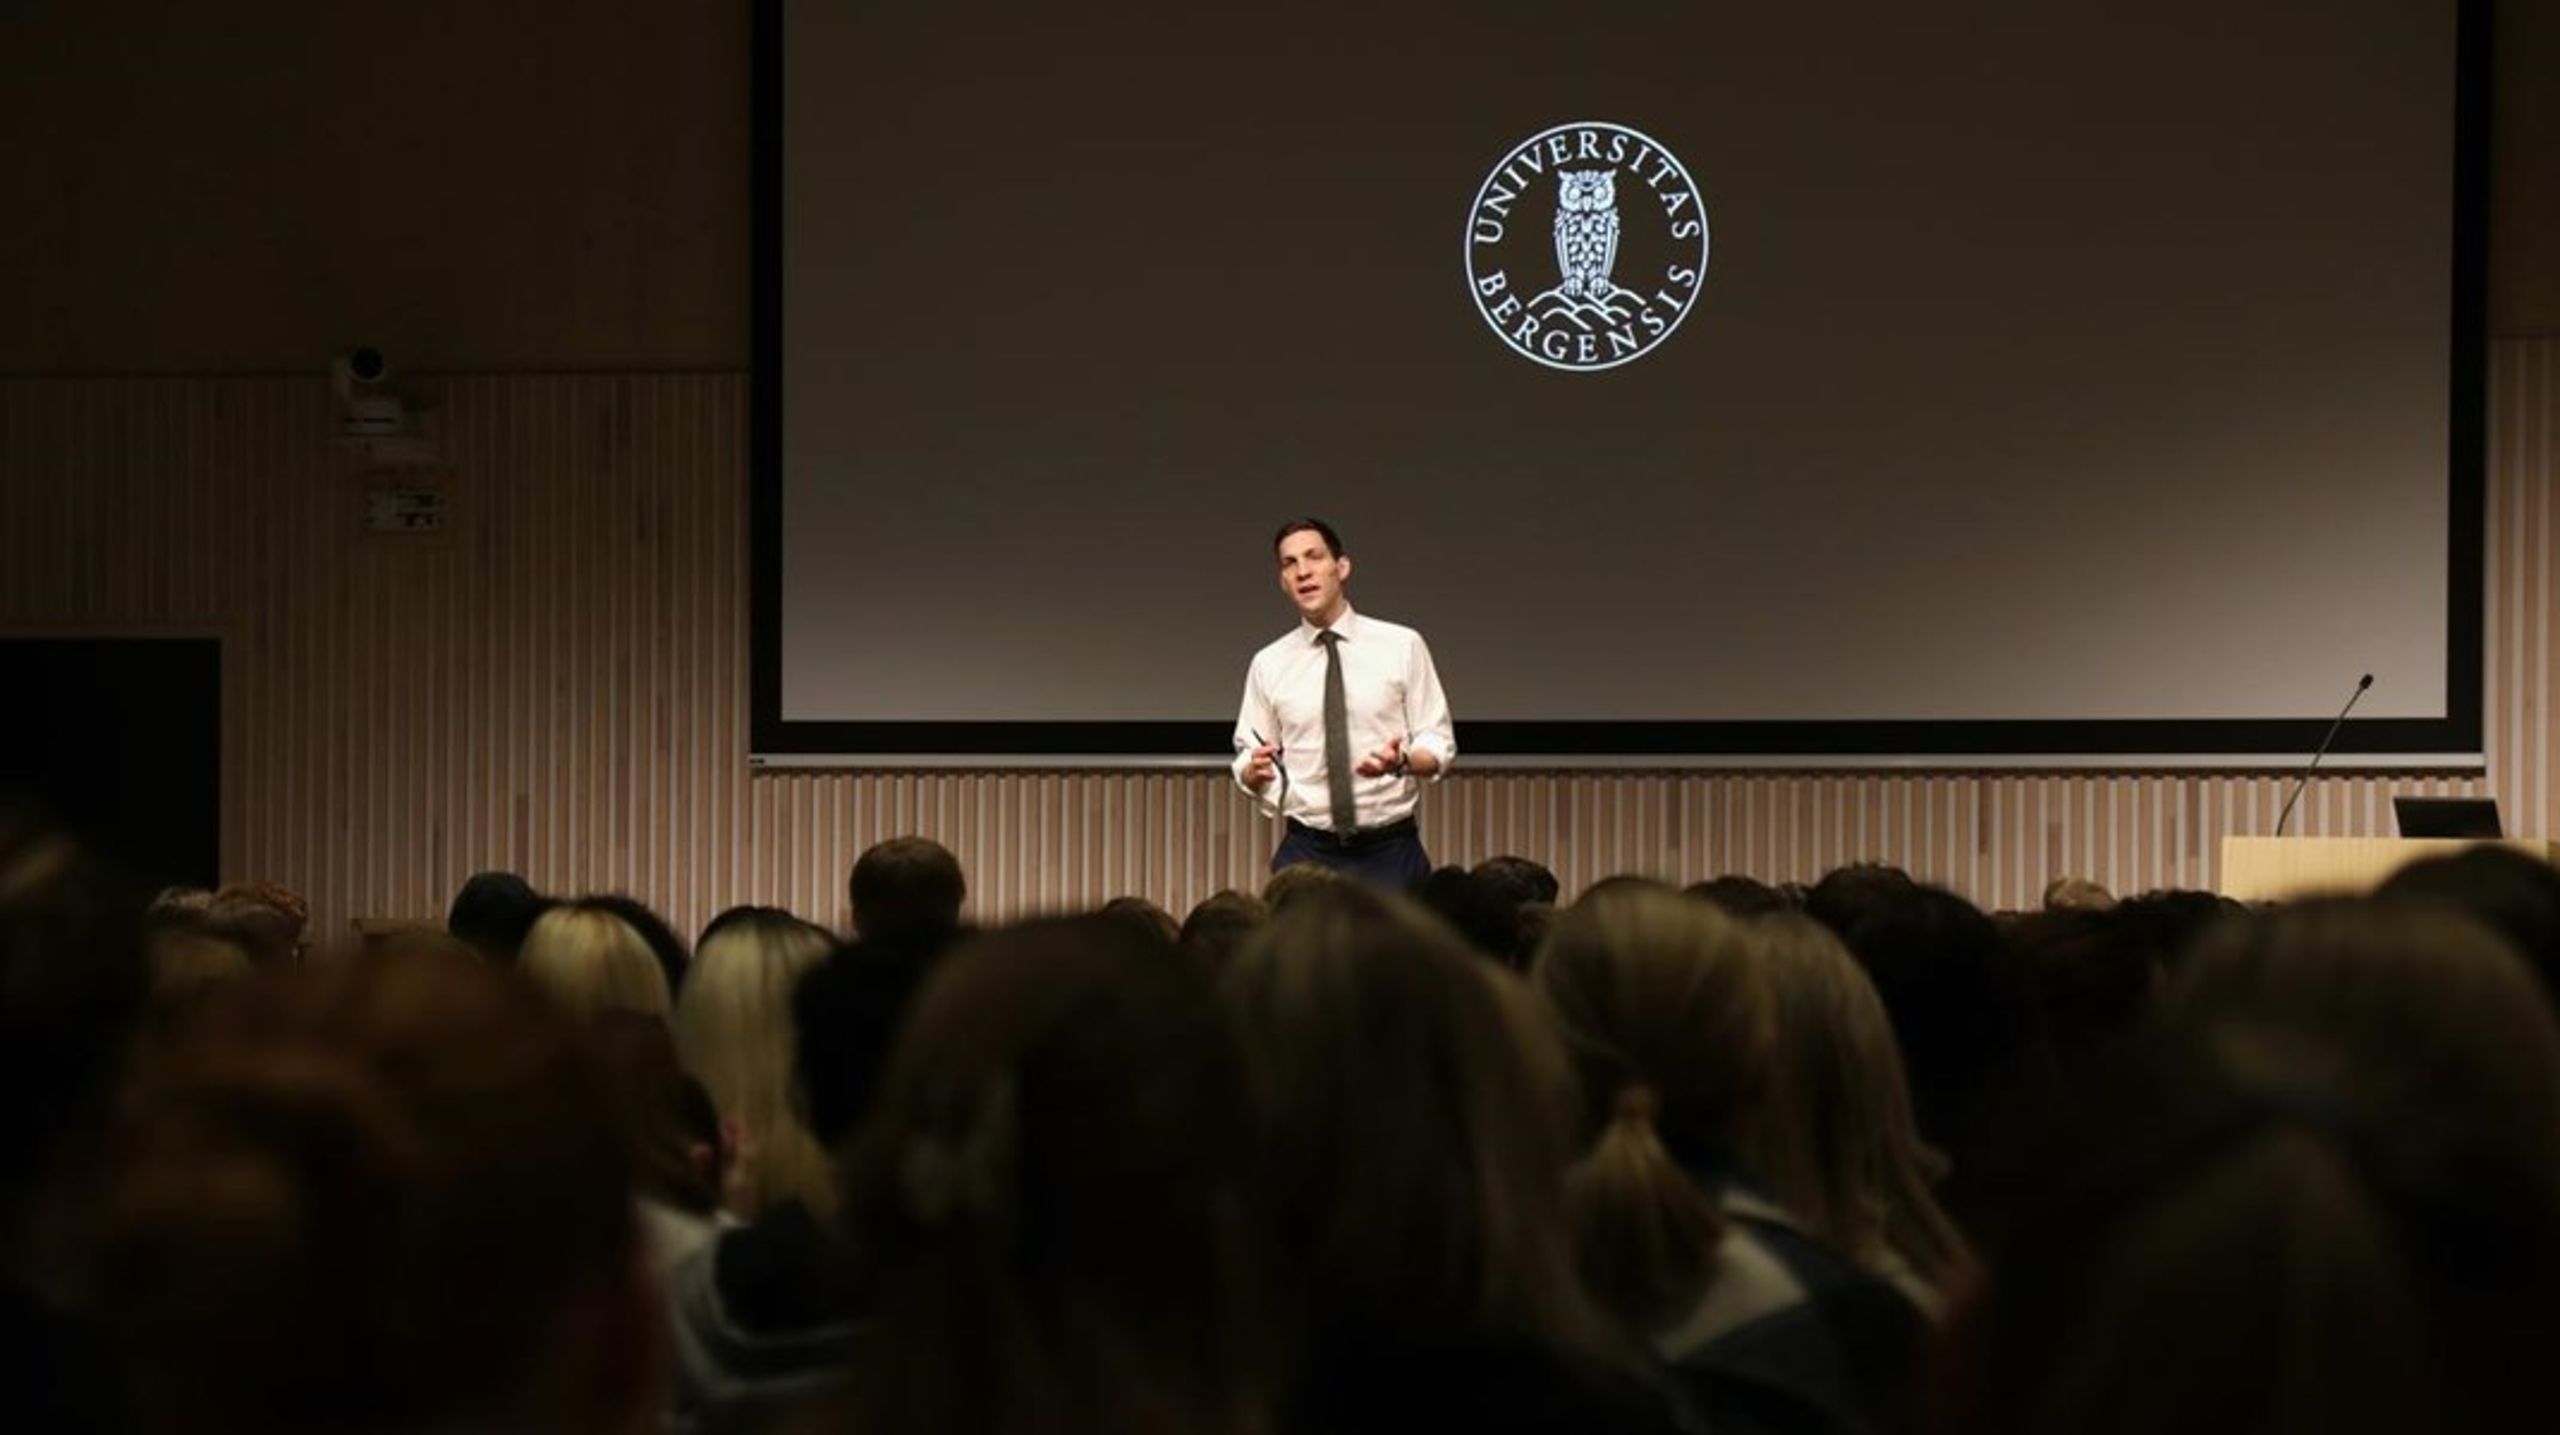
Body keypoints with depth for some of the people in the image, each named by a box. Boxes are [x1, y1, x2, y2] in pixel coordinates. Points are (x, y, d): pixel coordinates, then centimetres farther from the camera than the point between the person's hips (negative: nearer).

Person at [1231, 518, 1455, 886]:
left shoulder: (1402, 646, 1)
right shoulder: (1269, 664, 6)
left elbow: (1438, 747, 2)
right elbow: (1247, 766, 10)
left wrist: (1402, 762, -20)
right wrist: (1255, 770, -14)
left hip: (1390, 853, -1)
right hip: (1307, 852, 1)